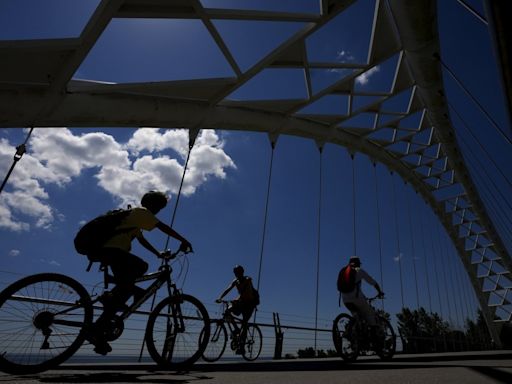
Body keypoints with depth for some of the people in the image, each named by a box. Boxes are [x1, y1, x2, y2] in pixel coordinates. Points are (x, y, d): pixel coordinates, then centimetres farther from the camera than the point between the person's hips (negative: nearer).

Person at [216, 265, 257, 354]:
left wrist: (237, 300, -49)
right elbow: (227, 289, -11)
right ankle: (236, 329, 2)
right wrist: (220, 298, -28)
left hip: (250, 303, -5)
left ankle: (241, 346, -15)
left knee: (244, 323, -16)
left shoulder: (248, 280, -16)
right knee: (228, 311, -17)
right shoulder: (235, 281, 0)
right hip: (241, 302, 5)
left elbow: (246, 291, -33)